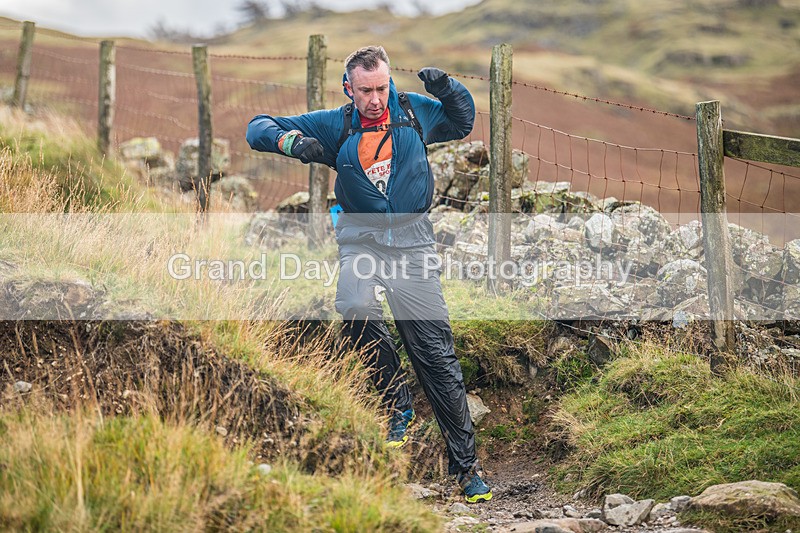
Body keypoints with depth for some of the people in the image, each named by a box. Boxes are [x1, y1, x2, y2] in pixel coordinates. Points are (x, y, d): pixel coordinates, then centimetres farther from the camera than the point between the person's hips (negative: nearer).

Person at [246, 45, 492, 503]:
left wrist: (447, 88, 4)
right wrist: (291, 142, -15)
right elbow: (260, 128, 8)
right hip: (362, 239, 0)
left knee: (437, 352, -3)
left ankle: (466, 465, 5)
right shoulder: (335, 126, 4)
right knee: (357, 310, -32)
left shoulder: (414, 112, 7)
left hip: (413, 242, 0)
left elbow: (463, 122, 26)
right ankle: (398, 408, -9)